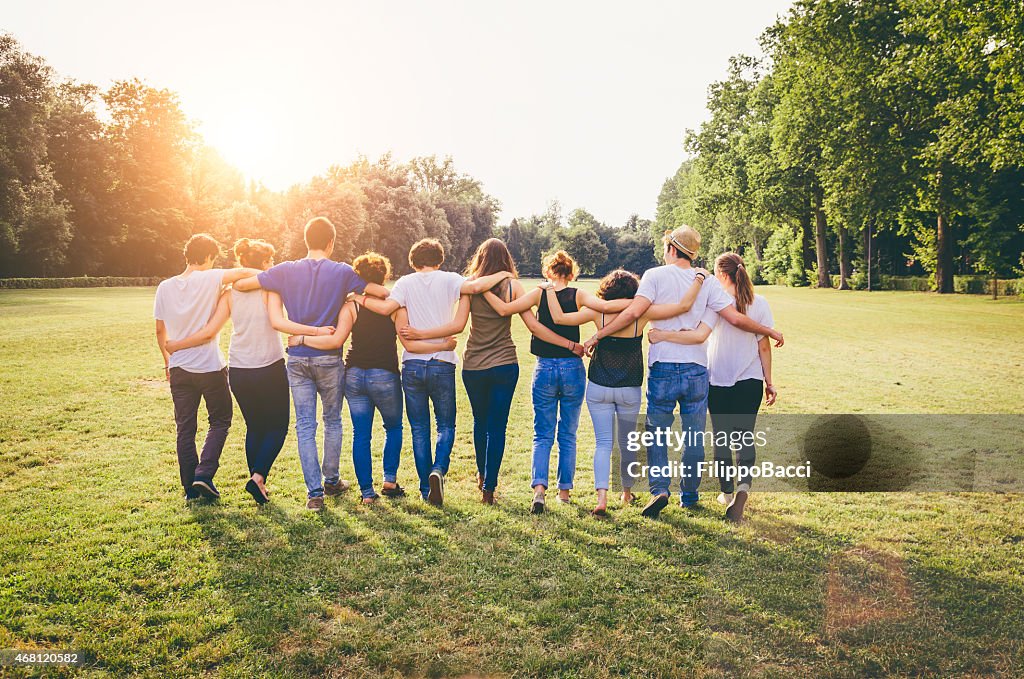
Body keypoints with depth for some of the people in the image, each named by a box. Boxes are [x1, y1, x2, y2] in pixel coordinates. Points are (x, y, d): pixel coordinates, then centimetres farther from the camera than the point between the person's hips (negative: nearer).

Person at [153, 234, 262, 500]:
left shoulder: (165, 287, 2)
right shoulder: (209, 279, -11)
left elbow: (160, 331, 8)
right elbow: (243, 273, -24)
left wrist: (167, 362, 19)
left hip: (179, 368, 4)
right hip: (210, 367, -4)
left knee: (185, 428, 11)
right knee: (220, 421, 14)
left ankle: (190, 487, 16)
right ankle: (204, 473, 1)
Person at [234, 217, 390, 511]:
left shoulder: (285, 271, 0)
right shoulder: (342, 272, -6)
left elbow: (239, 283, 4)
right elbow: (383, 292, -4)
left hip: (297, 358, 2)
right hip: (329, 358, -1)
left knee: (305, 426, 6)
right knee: (332, 421, 16)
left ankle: (314, 492, 5)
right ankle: (331, 481, 27)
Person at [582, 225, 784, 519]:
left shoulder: (655, 275, -4)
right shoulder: (707, 282, 3)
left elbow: (634, 311, -17)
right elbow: (736, 318, -1)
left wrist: (598, 335, -11)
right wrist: (770, 332, 14)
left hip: (662, 368, -2)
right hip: (696, 369, 2)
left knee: (656, 432, 11)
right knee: (694, 437, 14)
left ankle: (659, 488, -4)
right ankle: (689, 495, 23)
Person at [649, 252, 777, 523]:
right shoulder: (760, 303, -1)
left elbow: (699, 335, -24)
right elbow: (764, 346, 2)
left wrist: (663, 335, -22)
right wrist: (769, 381, 9)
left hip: (718, 381, -2)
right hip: (750, 381, 2)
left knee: (722, 439, 13)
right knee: (745, 438, 9)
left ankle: (727, 492, 25)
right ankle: (744, 486, -14)